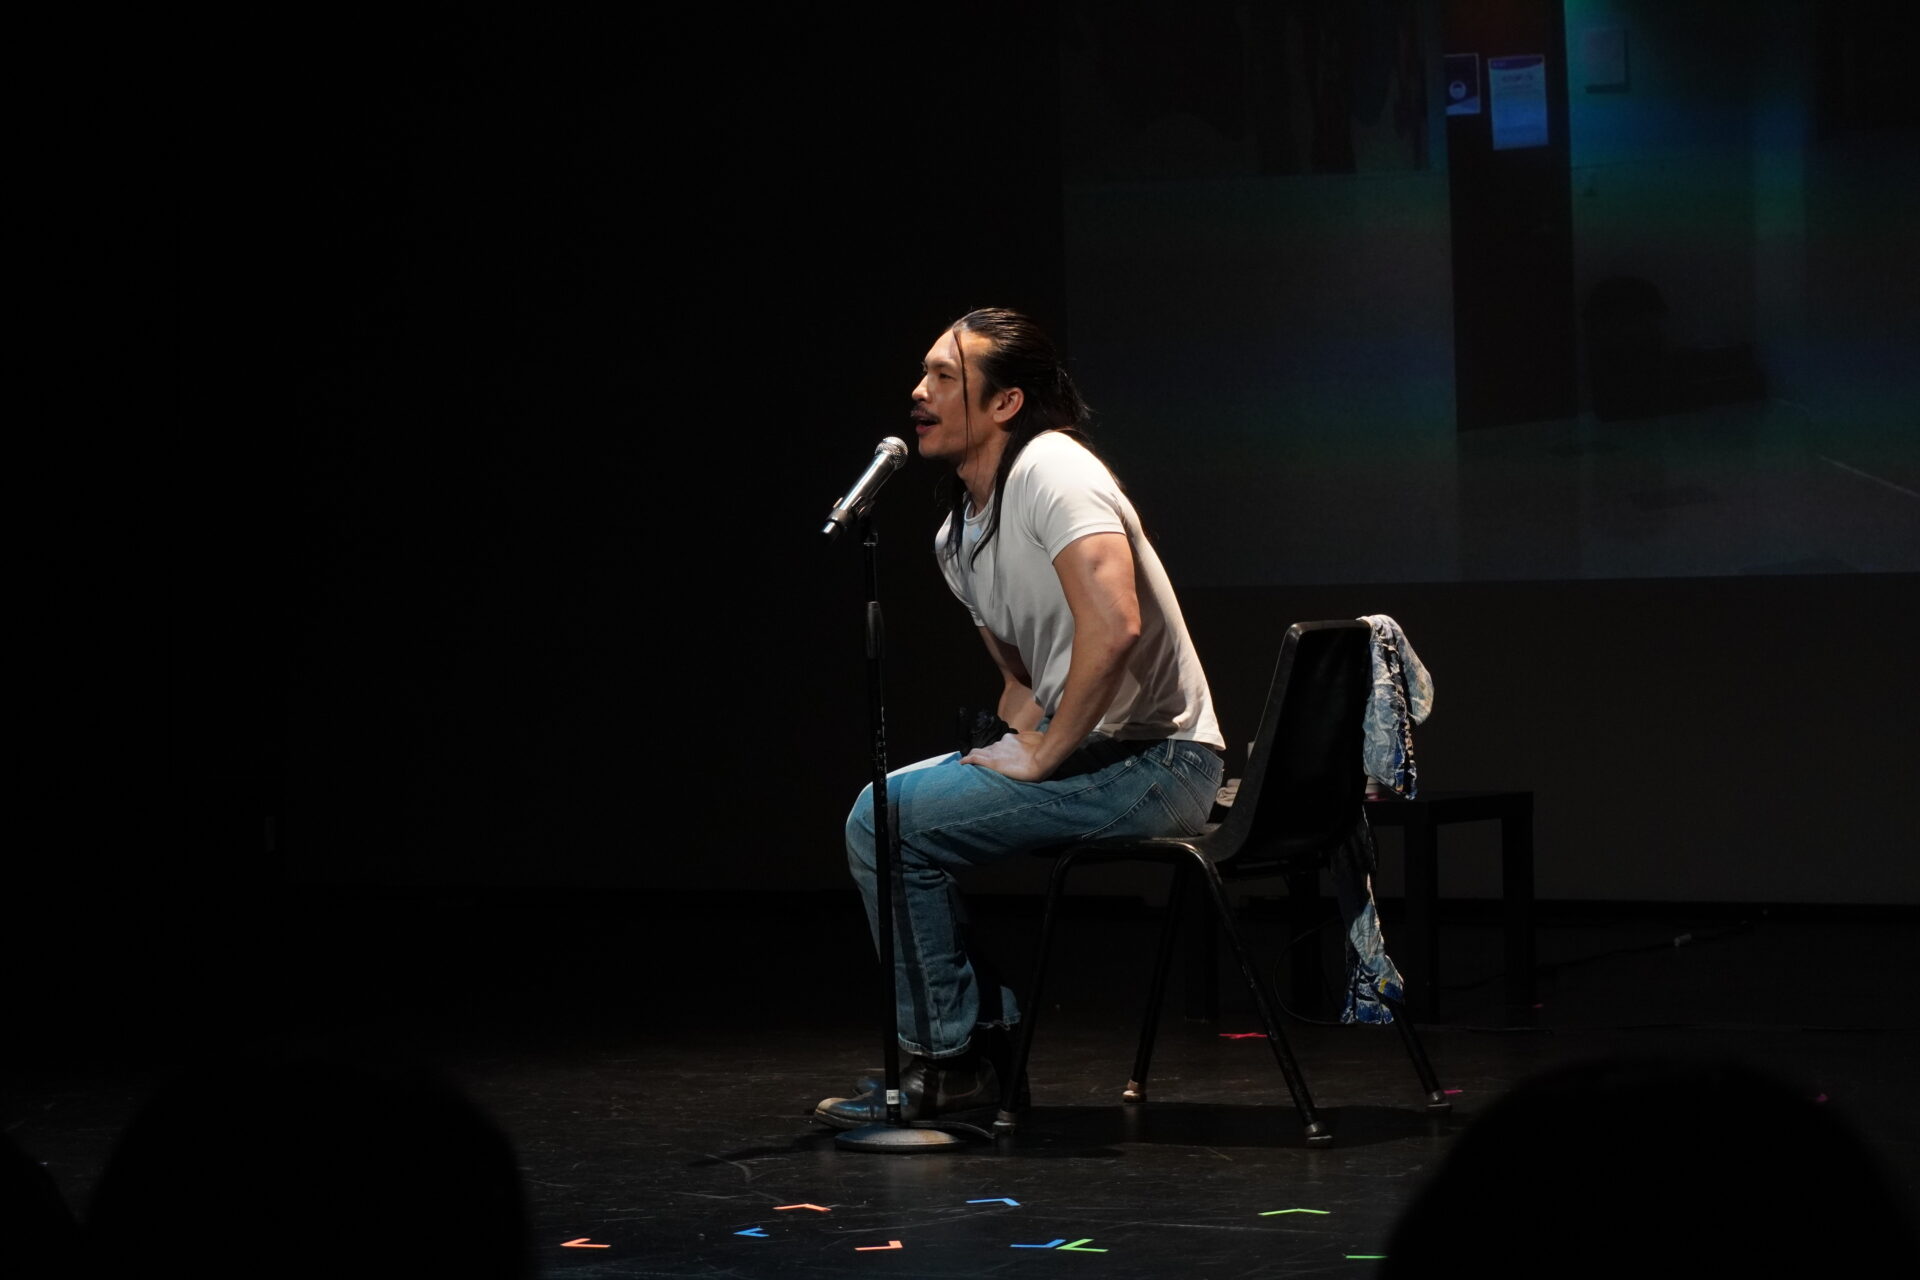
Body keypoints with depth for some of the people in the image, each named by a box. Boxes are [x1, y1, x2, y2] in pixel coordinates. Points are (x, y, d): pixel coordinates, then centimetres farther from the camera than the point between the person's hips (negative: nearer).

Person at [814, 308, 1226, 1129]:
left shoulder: (1052, 470, -16)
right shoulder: (957, 538, 14)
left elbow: (1114, 627, -29)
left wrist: (1044, 756, -21)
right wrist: (1022, 725, 4)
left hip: (1150, 761, -10)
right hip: (1081, 751, 10)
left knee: (886, 821, -15)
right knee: (885, 807, 15)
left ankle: (948, 1061, -4)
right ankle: (985, 1032, 14)